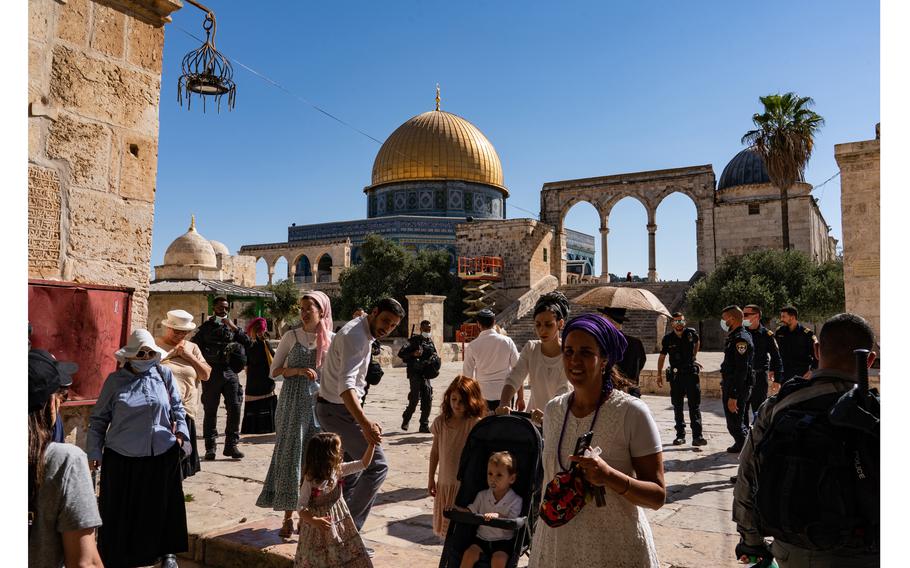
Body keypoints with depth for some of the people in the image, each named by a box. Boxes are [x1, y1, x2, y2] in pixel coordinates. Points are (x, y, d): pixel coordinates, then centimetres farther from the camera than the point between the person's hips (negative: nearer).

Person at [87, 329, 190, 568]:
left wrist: (180, 431, 0)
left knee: (163, 506, 11)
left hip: (163, 455, 1)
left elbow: (177, 407, 11)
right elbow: (98, 418, 4)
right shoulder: (115, 380, -1)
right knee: (122, 510, 7)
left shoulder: (164, 374, 2)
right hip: (122, 458, -1)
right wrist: (94, 451, 1)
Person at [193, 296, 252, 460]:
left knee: (235, 408, -4)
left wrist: (234, 327, -8)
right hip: (211, 372, -2)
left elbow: (247, 343, 2)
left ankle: (231, 445, 5)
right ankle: (210, 447, 8)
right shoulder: (206, 327, 10)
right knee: (210, 411, 2)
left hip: (230, 371, 2)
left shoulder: (232, 327, 14)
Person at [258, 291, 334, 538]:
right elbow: (274, 370, 3)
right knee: (290, 455, 0)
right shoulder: (291, 337, 1)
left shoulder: (332, 339, 4)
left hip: (320, 402, 1)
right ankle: (288, 517, 9)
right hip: (293, 402, -1)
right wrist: (298, 371, -14)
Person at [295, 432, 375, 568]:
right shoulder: (310, 481, -23)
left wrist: (371, 444, -12)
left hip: (339, 523, 5)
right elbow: (301, 507, -21)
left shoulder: (338, 470, -8)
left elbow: (363, 464, -3)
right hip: (317, 531, -5)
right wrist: (314, 521, -38)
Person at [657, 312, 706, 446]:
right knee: (677, 407, 7)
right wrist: (659, 374, 5)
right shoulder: (668, 339, -2)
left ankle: (697, 436, -3)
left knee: (695, 406, -4)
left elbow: (697, 342, 22)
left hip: (691, 373, -1)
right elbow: (662, 357, 7)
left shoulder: (691, 333, -2)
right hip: (675, 375, 1)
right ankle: (680, 435, 16)